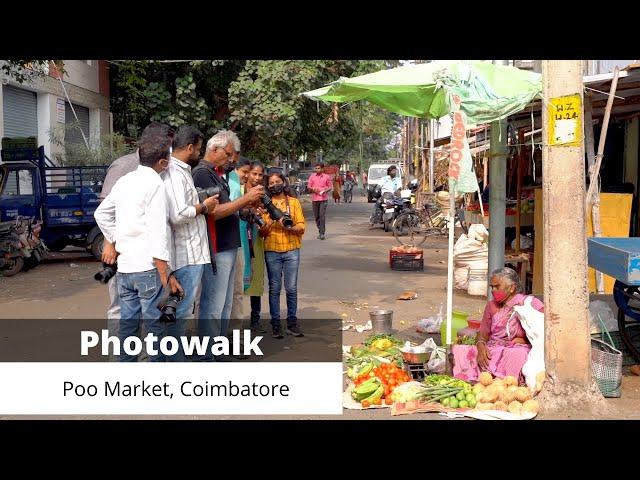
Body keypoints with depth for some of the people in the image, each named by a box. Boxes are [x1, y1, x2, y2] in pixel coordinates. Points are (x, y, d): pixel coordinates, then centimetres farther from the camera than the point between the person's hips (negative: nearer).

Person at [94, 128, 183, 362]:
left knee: (127, 323, 11)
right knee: (155, 325, -1)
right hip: (148, 267, -7)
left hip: (124, 266, 7)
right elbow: (157, 232, -18)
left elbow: (101, 213, 21)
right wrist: (166, 275, -17)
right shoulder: (155, 184, -12)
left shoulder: (124, 181, 11)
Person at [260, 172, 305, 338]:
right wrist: (270, 222, -15)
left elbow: (301, 226, 1)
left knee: (291, 288, 0)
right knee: (274, 288, 2)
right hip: (272, 251, 0)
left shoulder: (294, 202, 8)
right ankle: (275, 324, 8)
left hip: (291, 250, 0)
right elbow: (262, 232, 3)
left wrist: (288, 227, -16)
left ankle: (292, 323, 10)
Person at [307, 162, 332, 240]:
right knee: (316, 216, 8)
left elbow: (330, 187, 6)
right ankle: (320, 231, 23)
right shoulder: (312, 177, 9)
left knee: (322, 215, -11)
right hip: (315, 198, 3)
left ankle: (322, 233, -12)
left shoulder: (326, 177, 3)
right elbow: (308, 186, 9)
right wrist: (313, 189, -13)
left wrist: (325, 191, -13)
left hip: (323, 198, -3)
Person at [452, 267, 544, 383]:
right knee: (458, 350, -21)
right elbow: (483, 334, 15)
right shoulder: (492, 305, 19)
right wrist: (481, 346, -7)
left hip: (517, 350, -4)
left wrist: (525, 340, -14)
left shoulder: (531, 304, 5)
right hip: (491, 351, 4)